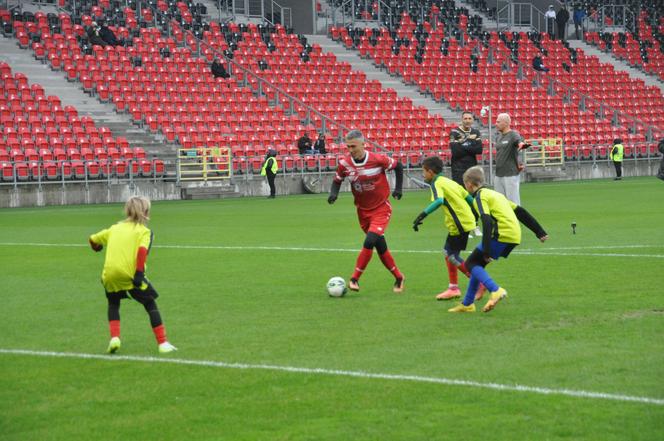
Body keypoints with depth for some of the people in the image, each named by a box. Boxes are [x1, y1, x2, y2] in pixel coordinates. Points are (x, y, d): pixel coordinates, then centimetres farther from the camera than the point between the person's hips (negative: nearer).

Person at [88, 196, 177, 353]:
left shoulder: (115, 228, 19)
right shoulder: (144, 231, 6)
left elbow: (93, 239, 27)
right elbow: (142, 250, -13)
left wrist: (97, 247, 50)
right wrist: (140, 273, -18)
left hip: (110, 274, 4)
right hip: (130, 274, -4)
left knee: (113, 303, 28)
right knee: (150, 305, 12)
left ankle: (114, 338, 8)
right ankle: (162, 343, 7)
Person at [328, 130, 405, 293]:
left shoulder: (378, 159, -18)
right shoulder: (344, 163, -10)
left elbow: (398, 166, -1)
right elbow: (337, 181, 6)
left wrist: (398, 188, -4)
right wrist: (333, 193, -14)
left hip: (381, 209, -4)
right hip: (363, 211, 4)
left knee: (369, 242, -22)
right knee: (381, 247, 10)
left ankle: (354, 278, -13)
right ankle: (398, 278, 28)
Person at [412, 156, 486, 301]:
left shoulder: (437, 184, -11)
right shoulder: (449, 182, 16)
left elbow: (439, 201, -32)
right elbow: (469, 198, 20)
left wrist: (422, 215, -37)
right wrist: (475, 215, 31)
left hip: (459, 224, -9)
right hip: (467, 220, 9)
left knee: (453, 256, -1)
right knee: (448, 252, 17)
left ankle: (480, 284, 0)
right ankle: (453, 288, 21)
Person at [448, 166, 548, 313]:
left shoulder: (480, 196, -2)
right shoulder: (495, 194, 26)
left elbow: (487, 222, -16)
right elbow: (521, 212, 24)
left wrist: (486, 250, -21)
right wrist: (540, 231, 25)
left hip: (502, 235, -9)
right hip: (515, 236, 9)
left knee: (471, 263, -1)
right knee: (477, 263, 18)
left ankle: (495, 290, -22)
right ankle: (467, 304, 20)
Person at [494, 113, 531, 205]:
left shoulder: (513, 134, -9)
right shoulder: (498, 137, 14)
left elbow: (519, 141, -29)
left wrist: (521, 144, -54)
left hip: (511, 174, -8)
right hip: (499, 174, 8)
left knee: (513, 202, -7)